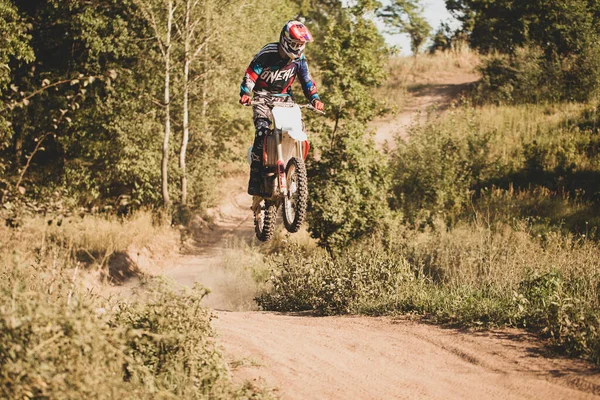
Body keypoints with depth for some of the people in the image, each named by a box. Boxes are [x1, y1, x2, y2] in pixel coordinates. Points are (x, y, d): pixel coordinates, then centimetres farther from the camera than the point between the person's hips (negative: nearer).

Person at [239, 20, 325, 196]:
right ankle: (255, 178, -25)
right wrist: (245, 93, -34)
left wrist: (315, 98, -14)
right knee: (262, 130, -24)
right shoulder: (267, 54, -16)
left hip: (284, 97, 5)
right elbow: (251, 74, -18)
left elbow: (307, 80, 3)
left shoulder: (299, 59, -1)